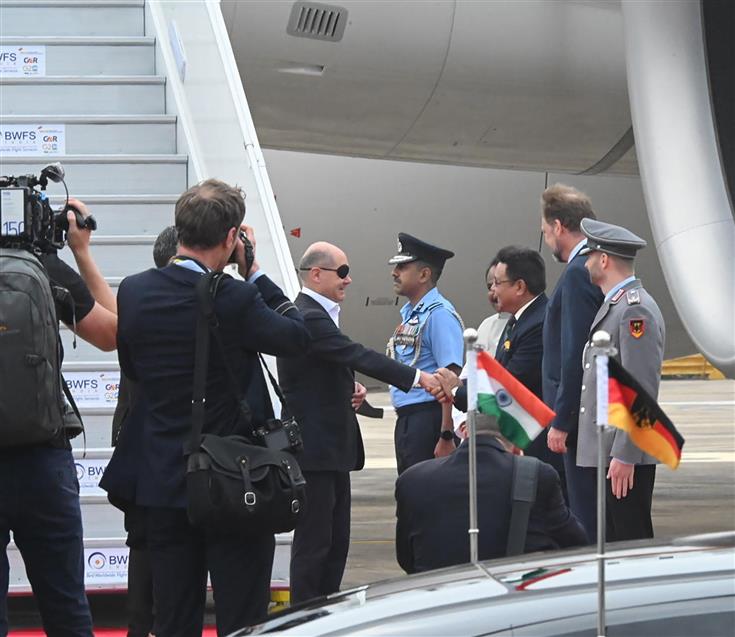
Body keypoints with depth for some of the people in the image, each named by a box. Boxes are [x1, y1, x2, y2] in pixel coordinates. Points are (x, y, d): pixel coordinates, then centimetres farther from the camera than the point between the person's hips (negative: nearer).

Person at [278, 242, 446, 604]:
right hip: (314, 449, -11)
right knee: (313, 542, -6)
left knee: (336, 542, 14)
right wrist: (418, 378, -26)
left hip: (334, 447, 11)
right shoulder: (307, 317, -17)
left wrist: (351, 389, 6)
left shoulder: (318, 314, 16)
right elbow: (357, 356, -25)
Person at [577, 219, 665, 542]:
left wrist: (625, 456, -21)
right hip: (604, 453, 10)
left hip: (625, 455, -10)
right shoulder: (613, 306, 17)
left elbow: (642, 389, -20)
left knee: (631, 542, -6)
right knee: (613, 543, 12)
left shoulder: (635, 310, -15)